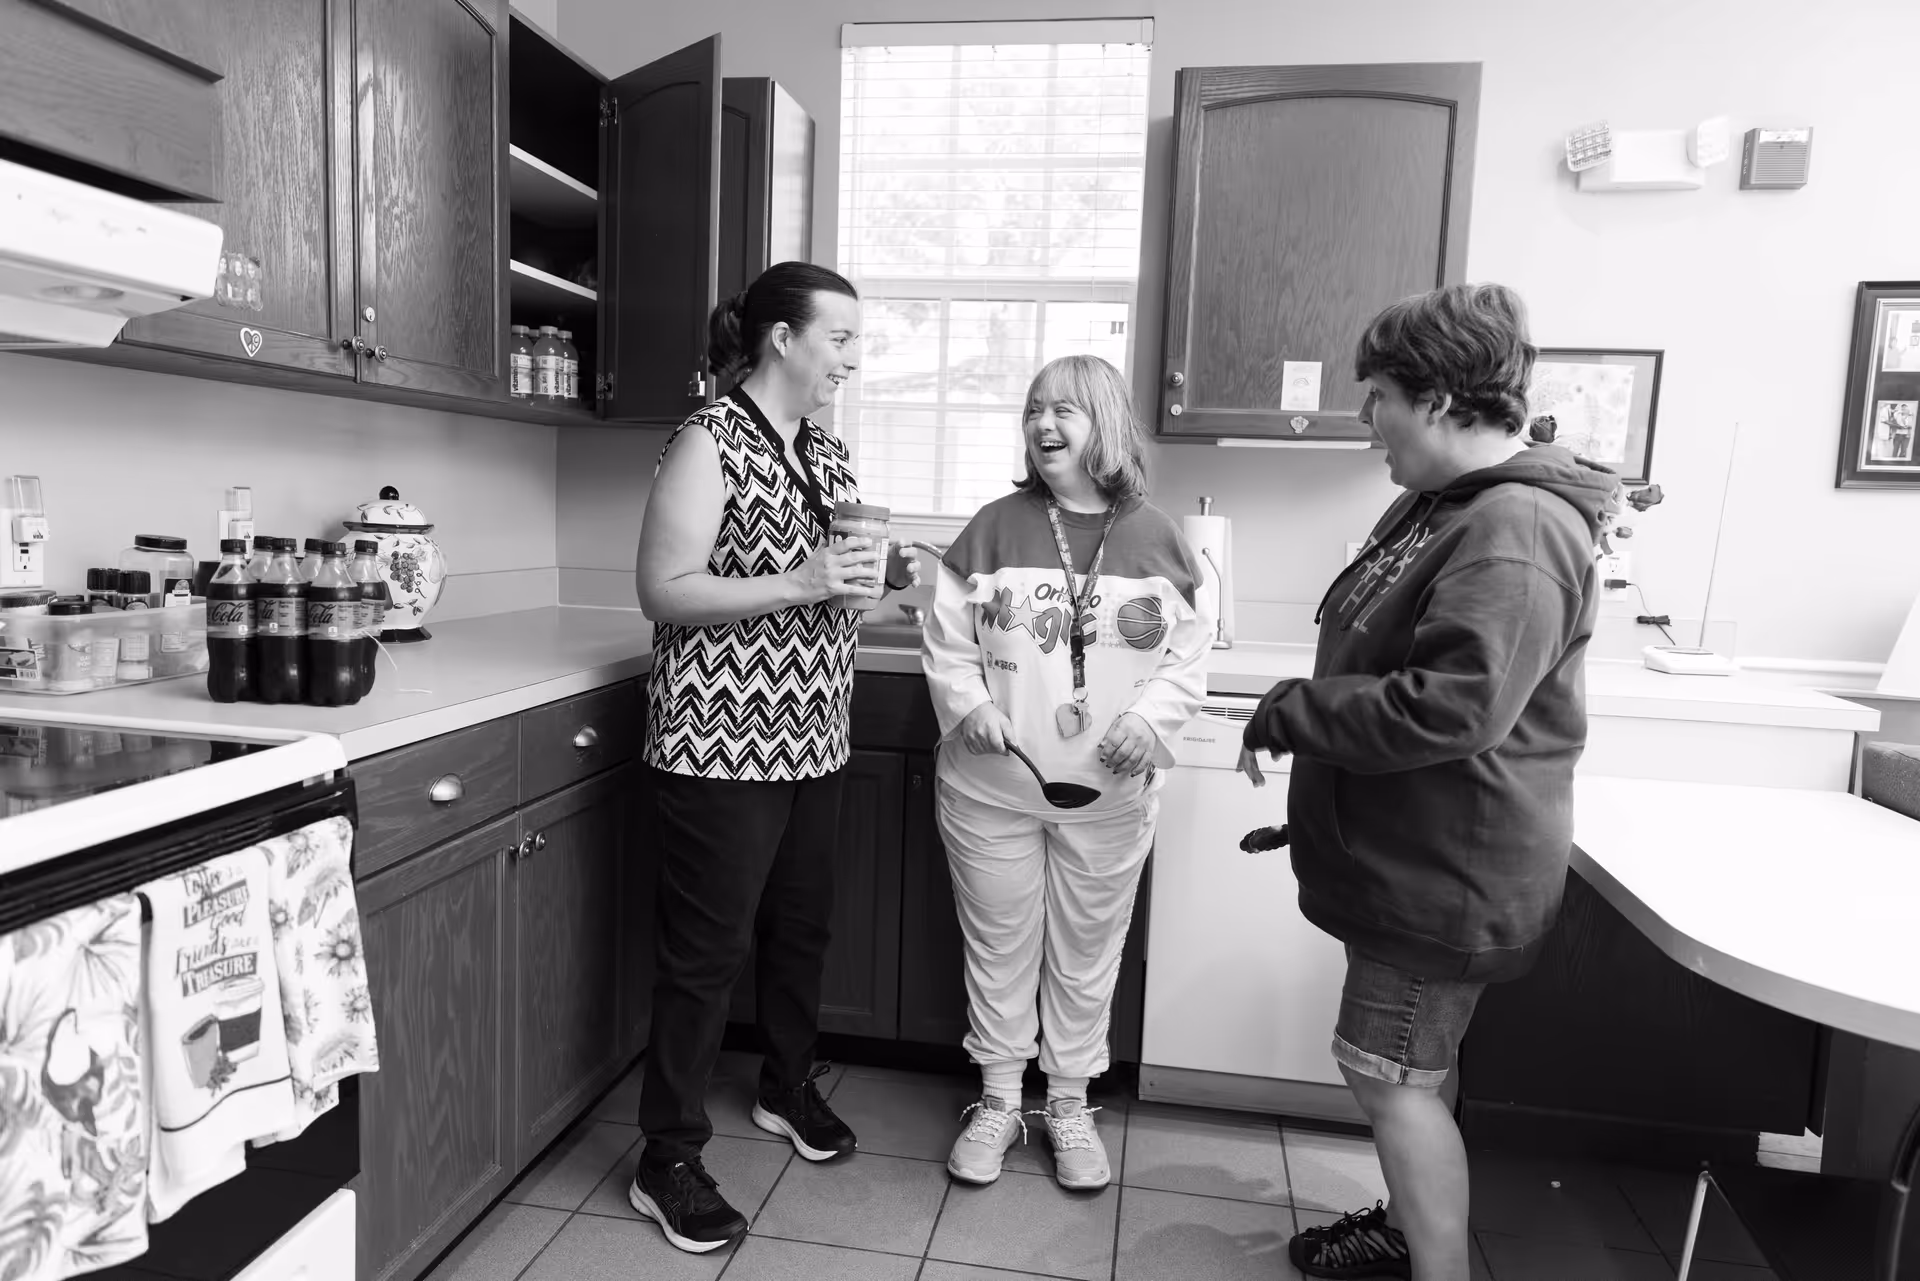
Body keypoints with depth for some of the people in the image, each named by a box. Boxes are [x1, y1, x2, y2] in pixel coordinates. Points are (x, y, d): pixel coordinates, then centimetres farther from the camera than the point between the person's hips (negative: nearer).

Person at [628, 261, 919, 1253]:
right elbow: (662, 592, -17)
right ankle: (668, 1164, 17)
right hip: (721, 743, -8)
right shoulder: (708, 443, -12)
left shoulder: (826, 454, 12)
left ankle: (788, 1086, 43)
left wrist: (887, 573, 1)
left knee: (802, 926, 20)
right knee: (706, 950, 1)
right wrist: (798, 584, -25)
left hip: (812, 740, 8)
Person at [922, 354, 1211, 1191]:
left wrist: (1150, 718, -13)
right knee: (998, 946, 12)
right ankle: (998, 1100, 32)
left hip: (1108, 795, 0)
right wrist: (967, 707, -14)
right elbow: (946, 640, 2)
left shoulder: (1155, 539, 0)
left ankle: (1070, 1106, 33)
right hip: (990, 787, 0)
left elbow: (1188, 657, 3)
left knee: (1086, 954, 14)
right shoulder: (996, 528, -2)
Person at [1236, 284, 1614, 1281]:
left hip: (1446, 869, -10)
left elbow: (1450, 707, -32)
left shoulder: (1518, 532, -23)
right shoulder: (1440, 503, 11)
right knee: (1394, 1068, 21)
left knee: (1391, 1073, 0)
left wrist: (1288, 713, -21)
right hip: (1402, 850, 10)